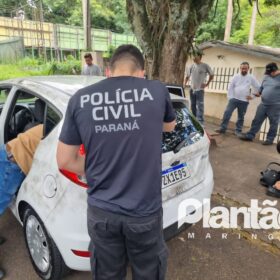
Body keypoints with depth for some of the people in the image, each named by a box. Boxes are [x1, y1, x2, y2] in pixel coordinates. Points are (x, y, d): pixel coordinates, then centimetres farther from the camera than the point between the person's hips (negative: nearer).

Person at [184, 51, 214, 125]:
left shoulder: (205, 66, -4)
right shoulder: (191, 66, 8)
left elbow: (212, 75, 7)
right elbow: (187, 77, 17)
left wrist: (207, 84, 0)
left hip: (200, 89, -5)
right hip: (192, 89, 5)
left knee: (200, 106, -9)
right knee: (193, 106, 10)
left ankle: (200, 122, -10)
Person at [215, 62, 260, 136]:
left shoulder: (251, 78, 3)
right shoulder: (236, 76, 4)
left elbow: (258, 88, 8)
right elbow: (230, 87, 4)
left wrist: (253, 96, 1)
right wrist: (230, 97, -4)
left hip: (244, 101, 0)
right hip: (234, 99, 0)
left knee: (241, 117, 6)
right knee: (227, 113, -10)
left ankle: (238, 131, 16)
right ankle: (223, 128, -3)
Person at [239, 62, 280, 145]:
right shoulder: (266, 77, 12)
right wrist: (259, 93, 10)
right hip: (263, 104, 5)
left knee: (273, 123, 4)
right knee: (257, 120, 5)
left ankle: (270, 139, 13)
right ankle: (250, 135, 11)